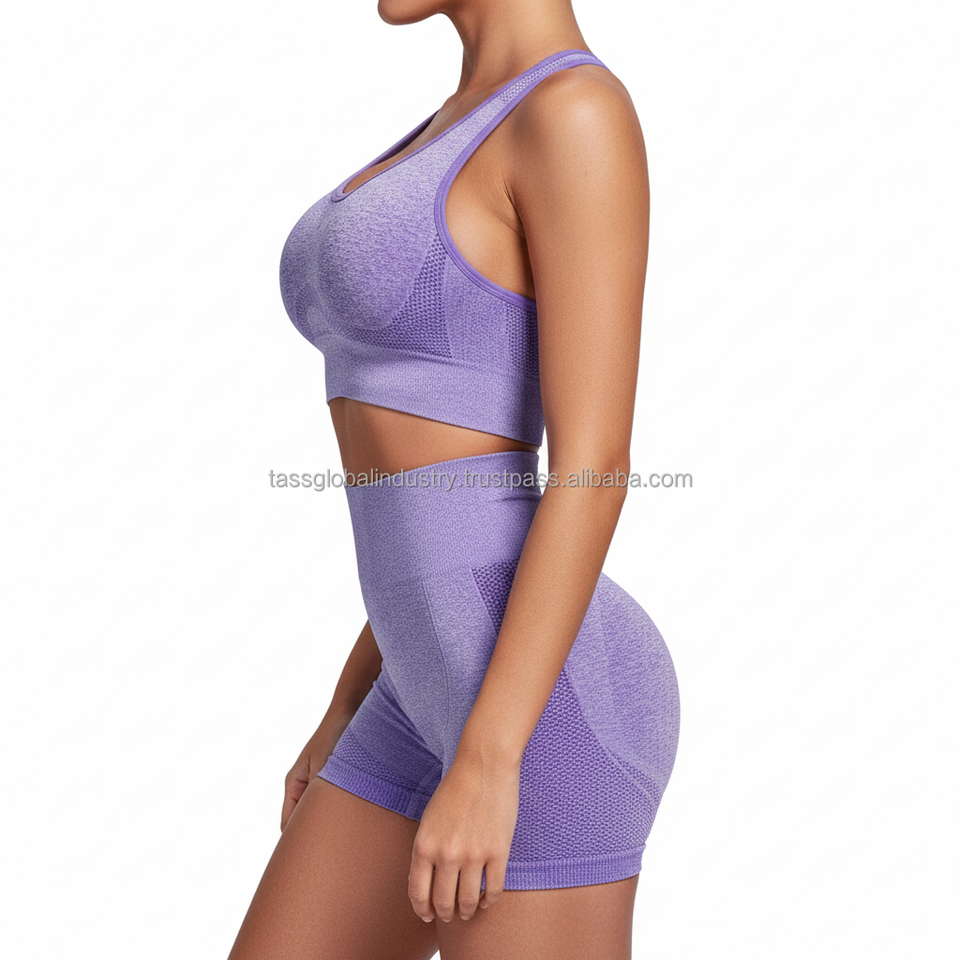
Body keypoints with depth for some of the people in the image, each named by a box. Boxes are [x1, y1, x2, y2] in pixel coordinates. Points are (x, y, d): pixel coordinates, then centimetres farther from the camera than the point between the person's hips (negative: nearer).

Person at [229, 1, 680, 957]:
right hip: (450, 694, 10)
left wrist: (486, 764, -20)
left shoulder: (582, 115, -11)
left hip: (537, 703, -10)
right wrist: (351, 712, 20)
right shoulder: (469, 141, 18)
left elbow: (594, 465, -18)